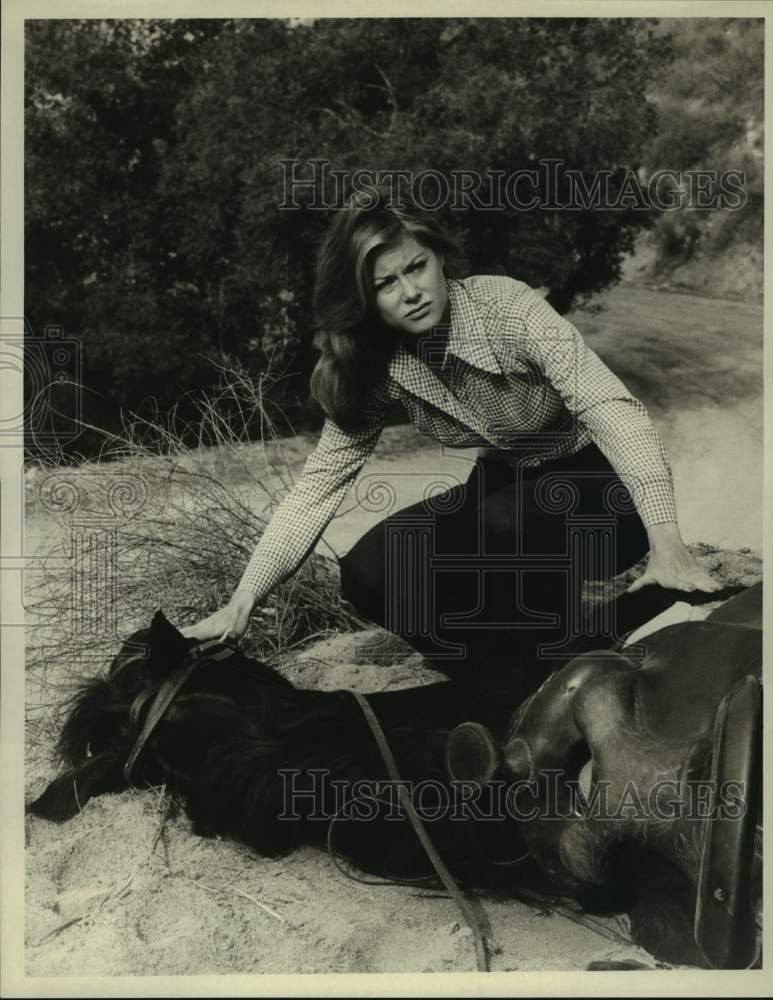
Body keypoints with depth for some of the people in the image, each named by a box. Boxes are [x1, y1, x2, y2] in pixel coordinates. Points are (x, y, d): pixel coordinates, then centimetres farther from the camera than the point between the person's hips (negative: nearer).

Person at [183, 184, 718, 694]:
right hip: (507, 486, 5)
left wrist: (666, 541, -47)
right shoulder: (378, 363, -10)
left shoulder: (506, 306, -25)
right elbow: (321, 481, -9)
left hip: (605, 482, -5)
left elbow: (612, 409, -33)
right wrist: (242, 601, -16)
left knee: (507, 523, -36)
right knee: (370, 574, -15)